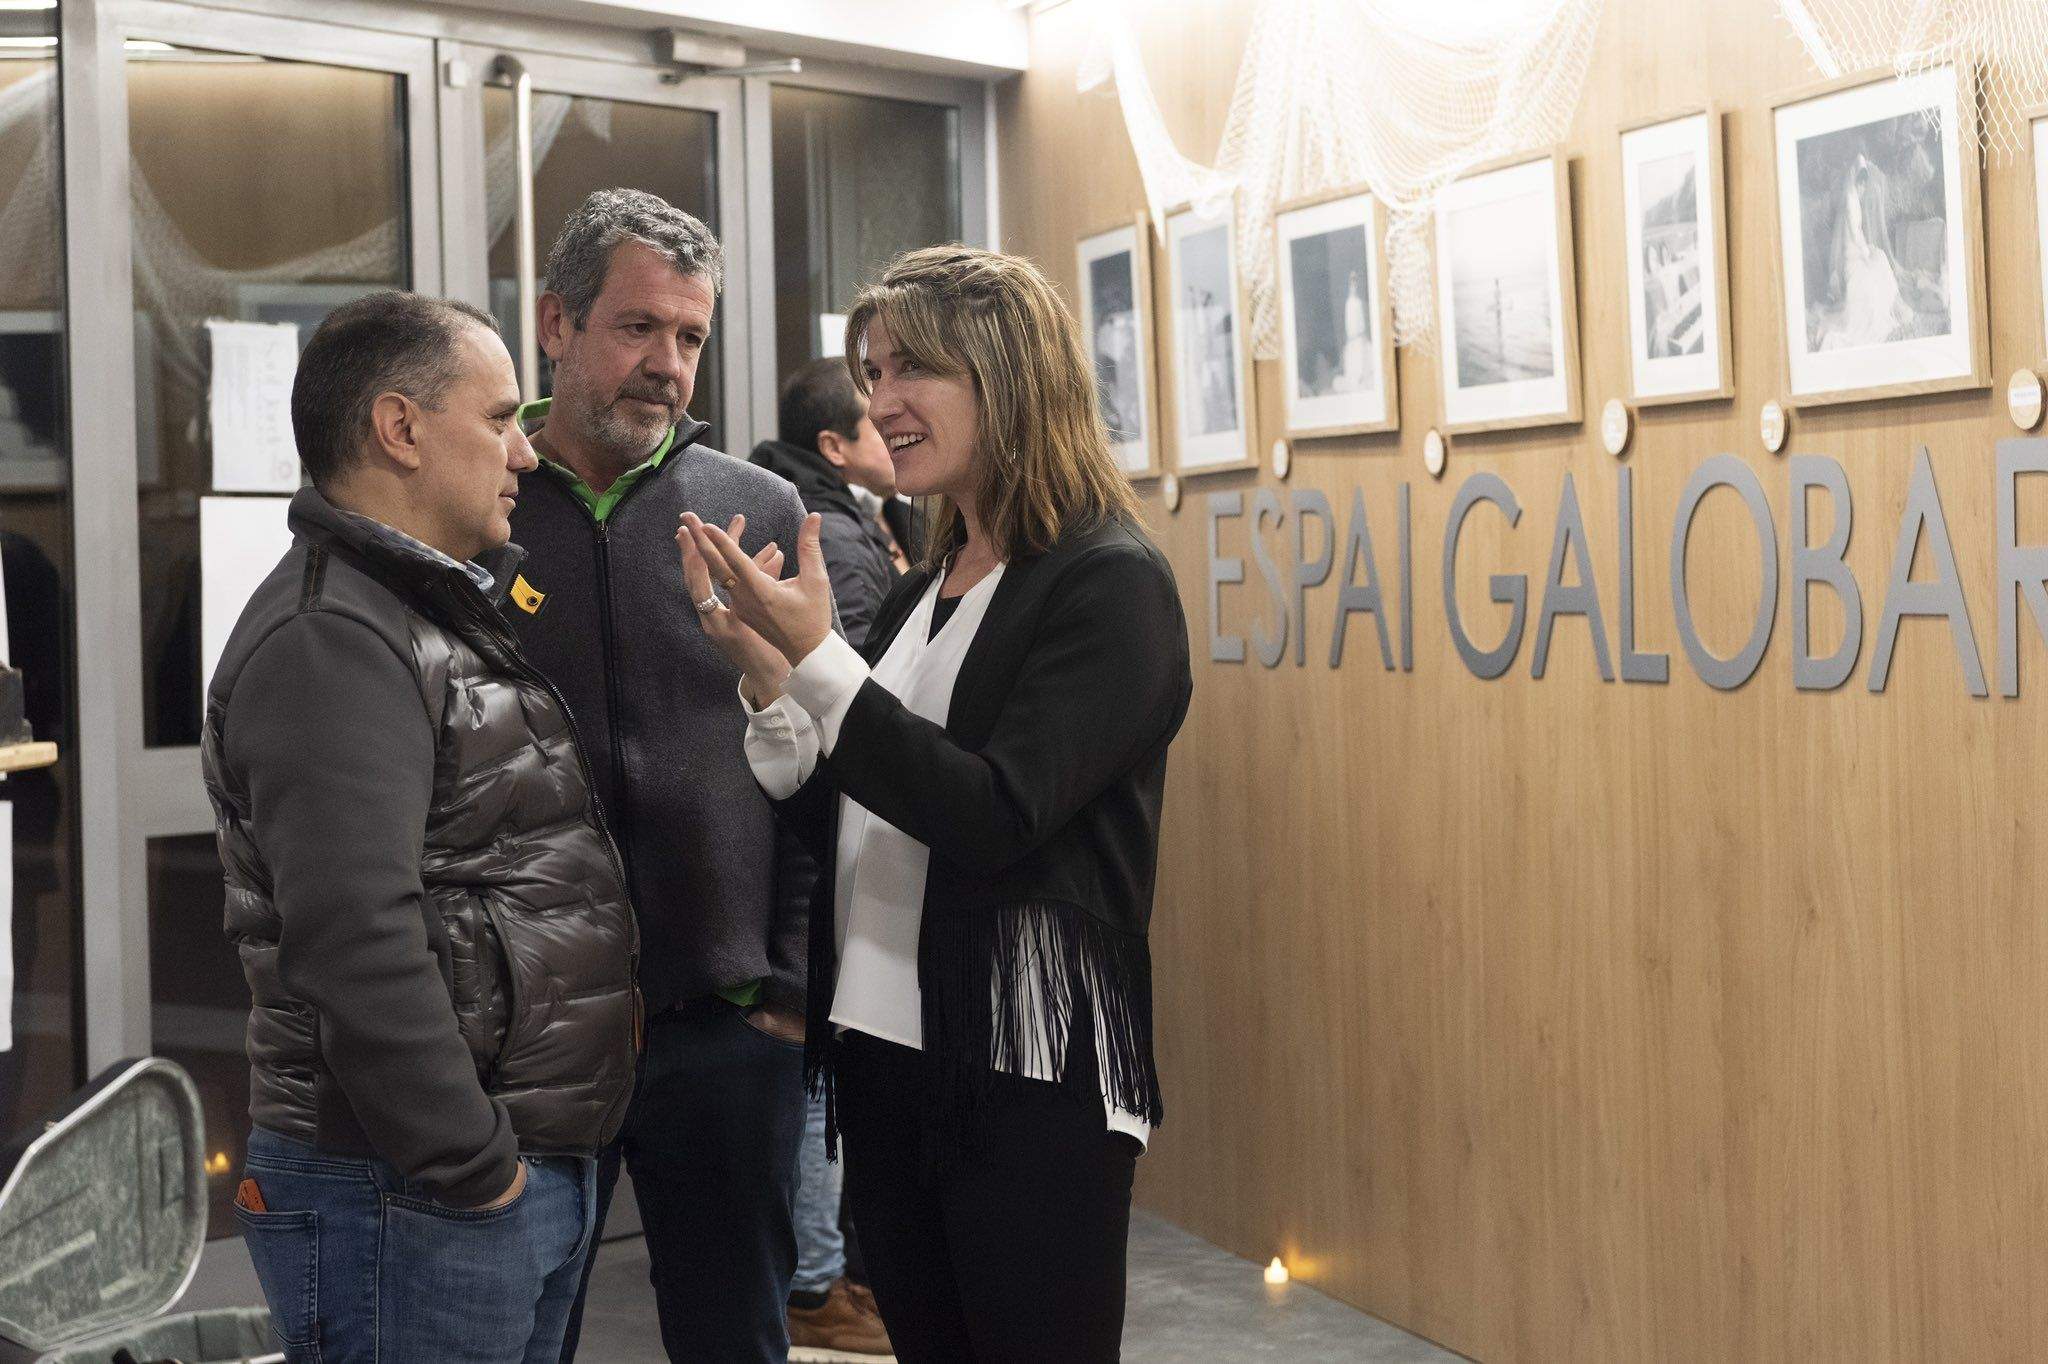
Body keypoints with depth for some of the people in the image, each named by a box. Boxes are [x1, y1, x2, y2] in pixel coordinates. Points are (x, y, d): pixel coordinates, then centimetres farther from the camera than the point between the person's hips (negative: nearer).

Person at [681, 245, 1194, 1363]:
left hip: (1029, 1081, -7)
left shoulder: (1109, 582, -10)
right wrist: (767, 677, -3)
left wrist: (817, 657, -21)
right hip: (880, 1058, 7)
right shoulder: (923, 590, 11)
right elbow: (840, 819, 11)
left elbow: (996, 819, -20)